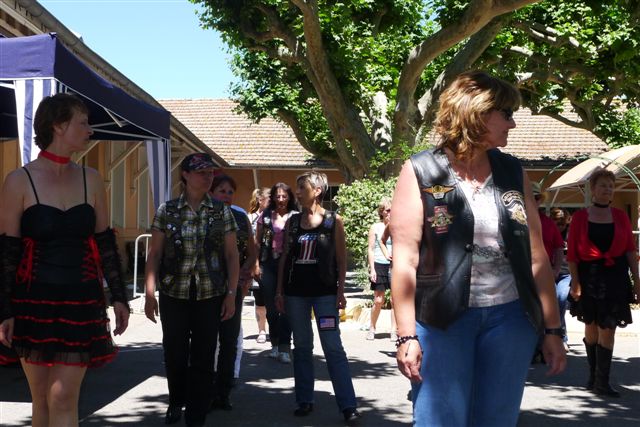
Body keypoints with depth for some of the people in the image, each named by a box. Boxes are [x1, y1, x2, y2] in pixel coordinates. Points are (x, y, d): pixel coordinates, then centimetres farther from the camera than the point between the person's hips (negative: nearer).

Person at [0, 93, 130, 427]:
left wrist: (119, 297, 8)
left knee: (63, 397, -6)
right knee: (41, 399, 7)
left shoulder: (91, 180, 6)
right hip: (32, 301, -1)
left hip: (81, 301, 2)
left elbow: (106, 244, 11)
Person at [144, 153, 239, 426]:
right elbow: (154, 254, 2)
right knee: (174, 353, 8)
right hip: (173, 294, 0)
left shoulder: (222, 212, 4)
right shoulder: (167, 211, 2)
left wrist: (231, 294, -2)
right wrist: (150, 294, -4)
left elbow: (232, 255, 4)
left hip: (210, 296, 0)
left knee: (203, 358, 0)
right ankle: (176, 401, 34)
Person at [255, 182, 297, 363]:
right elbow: (257, 241, 9)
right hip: (268, 264, 2)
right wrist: (256, 263, 1)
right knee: (271, 307, 9)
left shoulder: (295, 217, 2)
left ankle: (284, 348, -4)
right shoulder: (265, 216, 7)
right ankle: (275, 344, 23)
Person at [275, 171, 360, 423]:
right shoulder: (292, 222, 8)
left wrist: (340, 290, -7)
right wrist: (279, 291, 6)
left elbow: (341, 258, -1)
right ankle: (305, 401, 17)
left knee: (333, 348, -6)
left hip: (325, 292, -4)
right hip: (295, 292, 4)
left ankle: (348, 405, -4)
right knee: (302, 347, 9)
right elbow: (285, 257, 11)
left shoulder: (333, 220, -1)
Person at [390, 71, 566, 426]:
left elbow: (536, 256, 10)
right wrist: (406, 335, -11)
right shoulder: (421, 172, -3)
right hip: (442, 318, -4)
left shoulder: (512, 172, 9)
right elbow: (405, 260, -7)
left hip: (509, 317, 4)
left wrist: (552, 329, 9)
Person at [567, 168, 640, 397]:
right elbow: (572, 253, -2)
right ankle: (594, 374, 27)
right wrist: (575, 282, -9)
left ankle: (602, 382, -2)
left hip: (615, 277, 1)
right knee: (591, 326, 11)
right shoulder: (580, 217, 0)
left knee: (607, 329, -4)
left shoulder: (621, 216, 6)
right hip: (588, 275, 0)